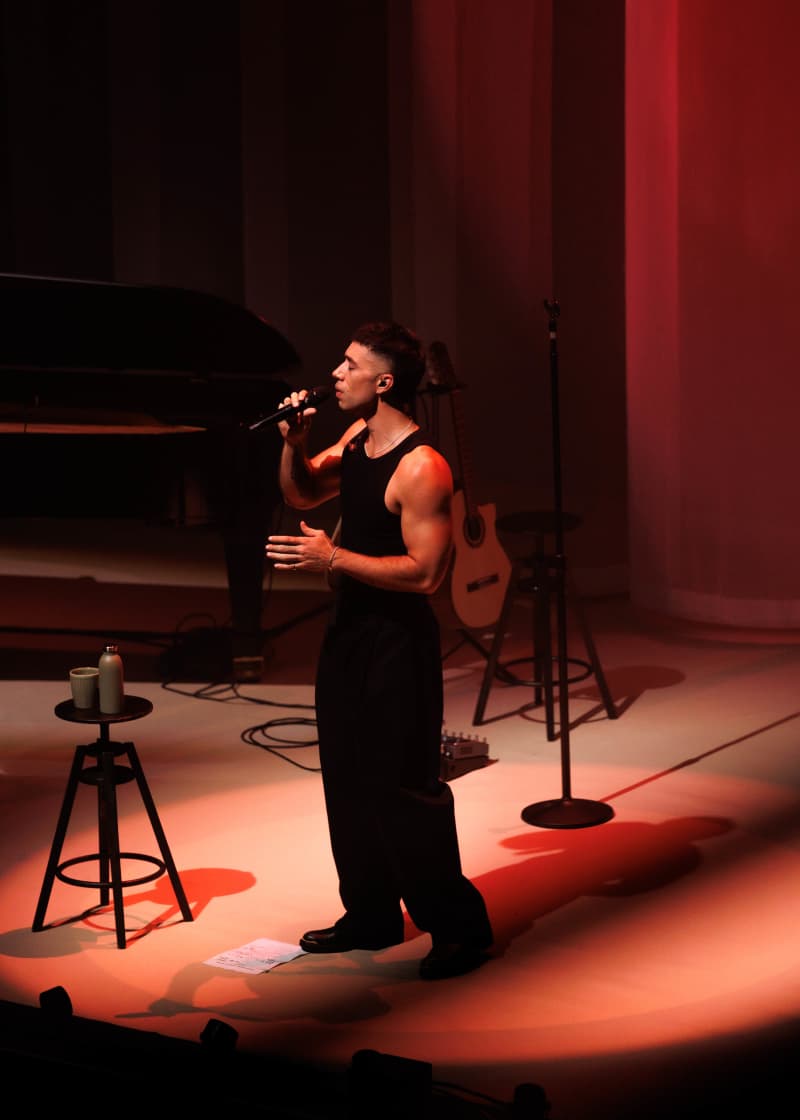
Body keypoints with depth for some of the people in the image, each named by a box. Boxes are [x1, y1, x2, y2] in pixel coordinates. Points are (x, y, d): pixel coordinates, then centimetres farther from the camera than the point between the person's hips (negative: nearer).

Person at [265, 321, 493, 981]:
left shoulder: (421, 469, -22)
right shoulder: (356, 438, 6)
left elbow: (425, 573, -26)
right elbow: (301, 494, 19)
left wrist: (334, 559, -26)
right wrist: (294, 443, 0)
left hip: (397, 640, -9)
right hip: (349, 629, 10)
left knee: (404, 788, -5)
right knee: (349, 778, 17)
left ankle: (459, 928, 8)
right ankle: (372, 915, 30)